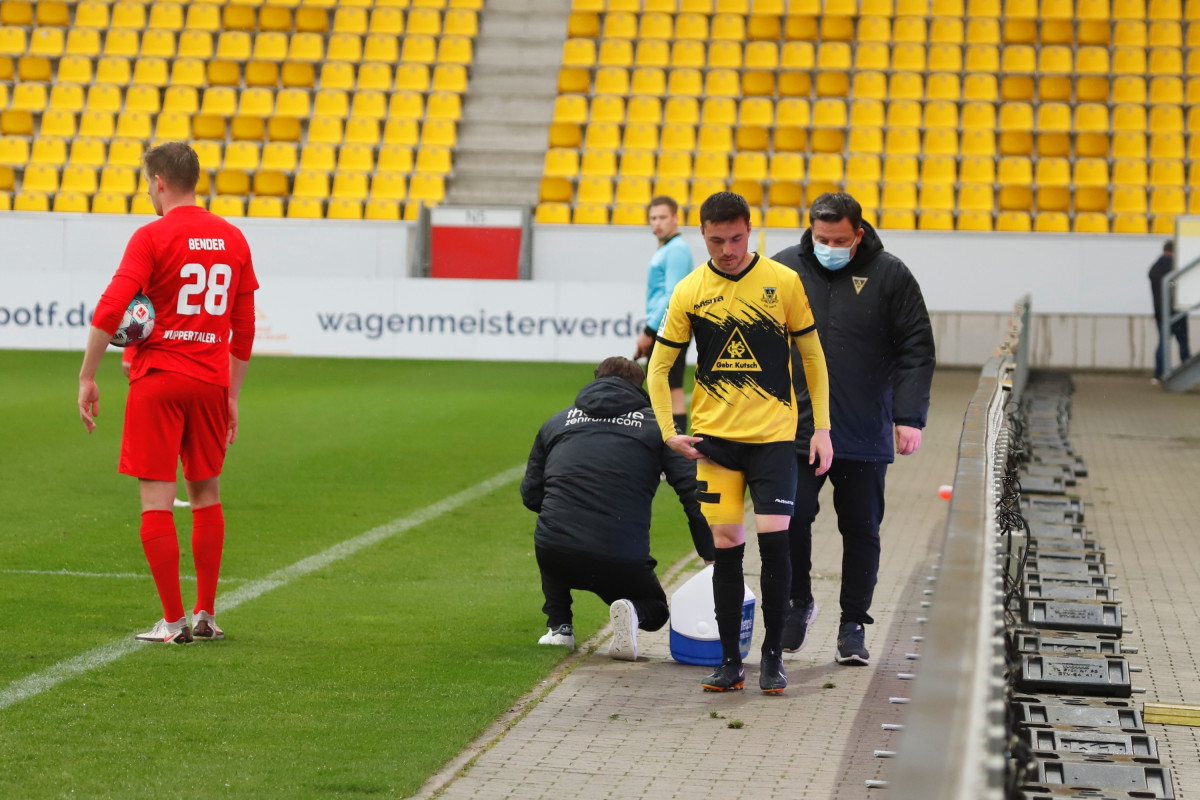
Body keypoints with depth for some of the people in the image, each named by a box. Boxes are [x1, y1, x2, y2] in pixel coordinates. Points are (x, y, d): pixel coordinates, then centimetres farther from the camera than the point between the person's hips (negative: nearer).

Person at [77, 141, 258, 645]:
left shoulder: (152, 236, -8)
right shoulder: (232, 239, 9)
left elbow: (110, 310, -17)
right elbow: (244, 328, 12)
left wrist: (87, 377, -10)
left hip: (158, 379, -5)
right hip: (212, 380, 5)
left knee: (156, 499, -1)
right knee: (206, 495, 16)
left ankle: (174, 622, -2)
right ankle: (206, 616, 18)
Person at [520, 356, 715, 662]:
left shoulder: (557, 422, 16)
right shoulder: (655, 425, 9)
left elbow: (530, 495, 18)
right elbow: (693, 491, -2)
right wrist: (711, 555, 1)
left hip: (554, 556, 2)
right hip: (621, 562, -2)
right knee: (656, 609, 28)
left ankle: (558, 625, 22)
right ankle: (634, 611, -8)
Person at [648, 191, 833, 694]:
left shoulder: (784, 283, -2)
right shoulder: (689, 292, 0)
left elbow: (813, 357, 6)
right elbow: (659, 367, 8)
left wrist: (821, 428, 3)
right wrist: (668, 432, -1)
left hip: (773, 435, -1)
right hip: (714, 438, 1)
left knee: (774, 539, -9)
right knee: (726, 546, 1)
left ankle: (773, 654, 5)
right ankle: (730, 661, 10)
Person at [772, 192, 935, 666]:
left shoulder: (890, 276, 1)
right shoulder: (783, 270, 5)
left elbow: (916, 351, 1)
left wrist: (909, 417, -7)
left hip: (865, 435, 0)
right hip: (795, 429, 0)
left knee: (861, 529, 6)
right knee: (791, 520, -6)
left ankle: (853, 626, 16)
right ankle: (798, 604, 17)